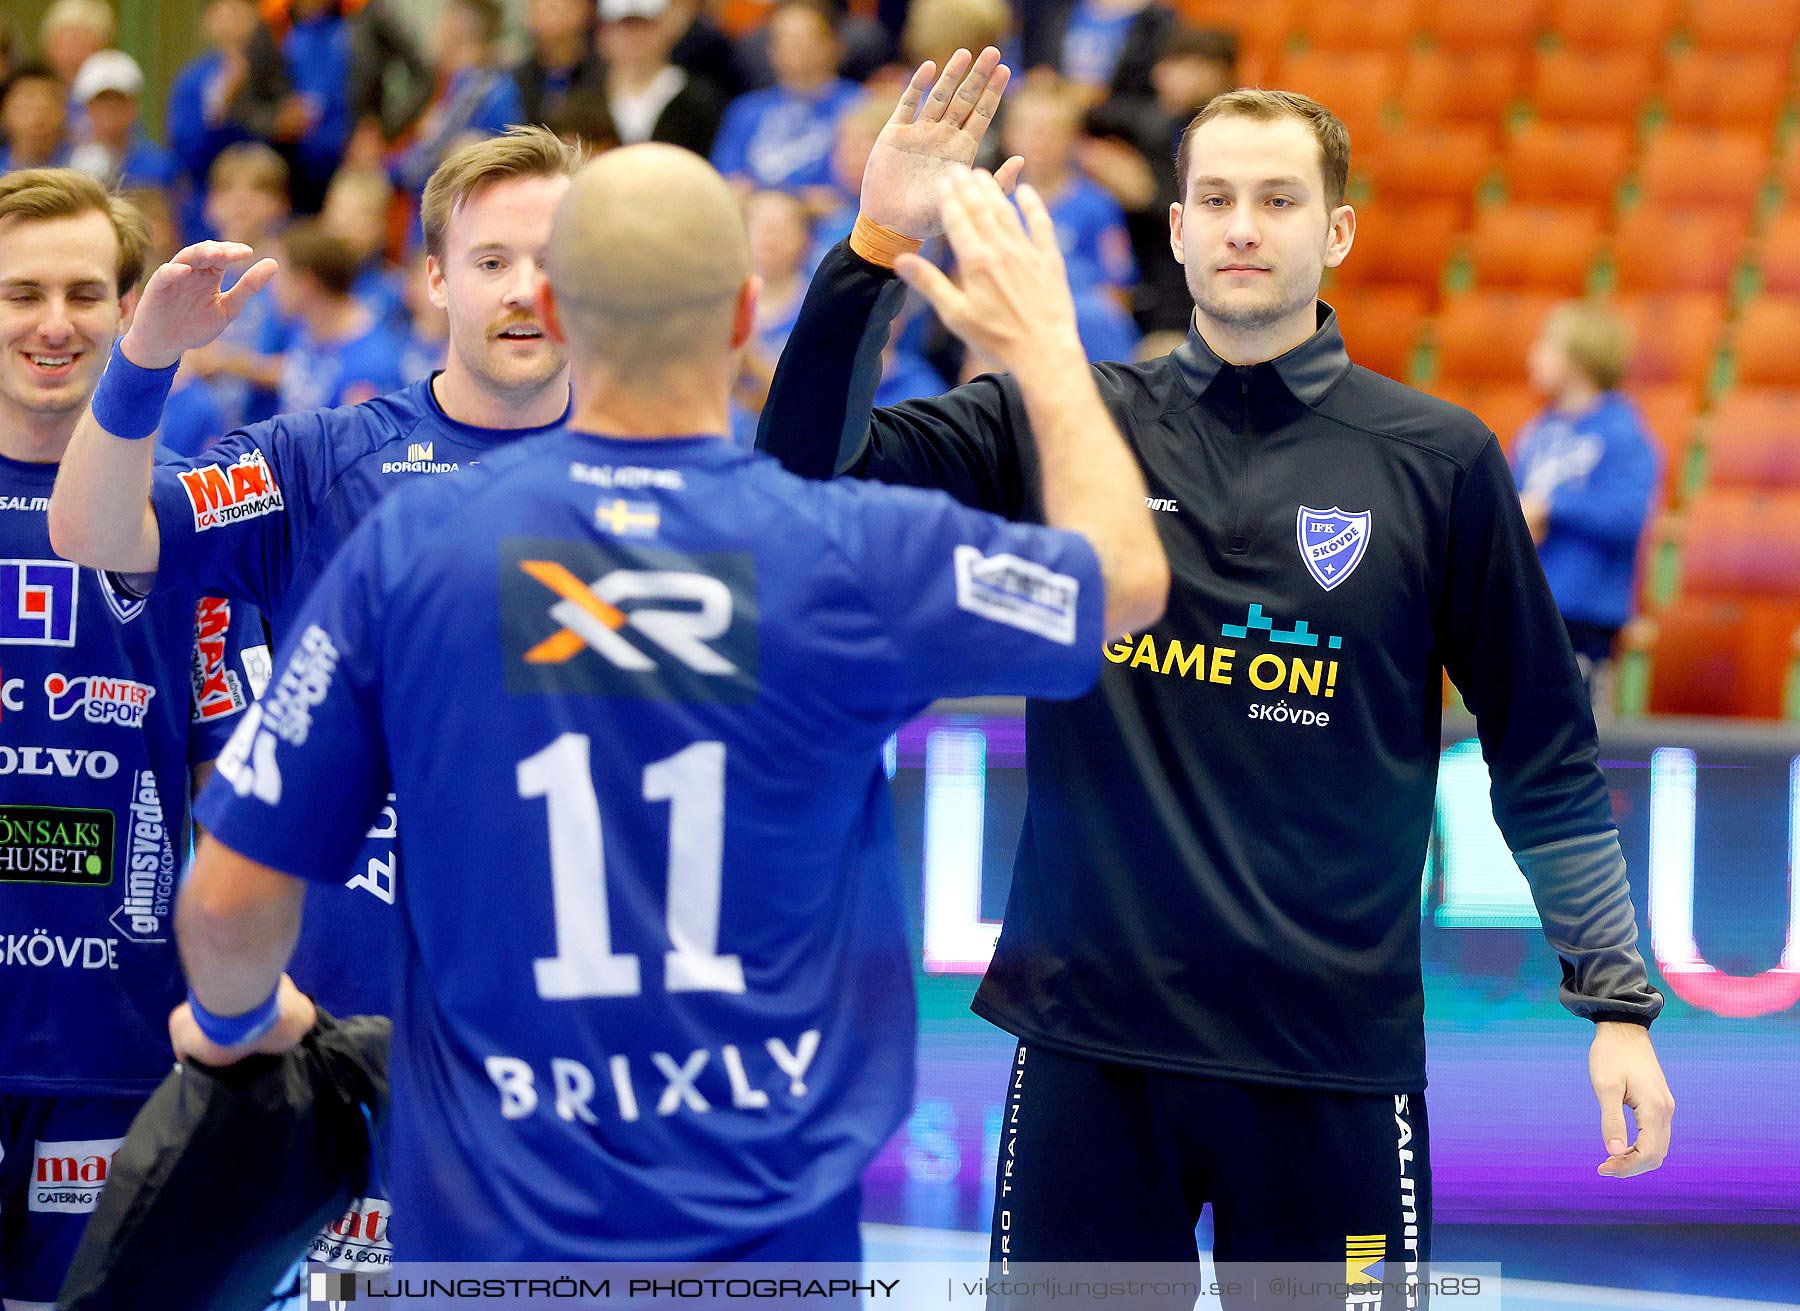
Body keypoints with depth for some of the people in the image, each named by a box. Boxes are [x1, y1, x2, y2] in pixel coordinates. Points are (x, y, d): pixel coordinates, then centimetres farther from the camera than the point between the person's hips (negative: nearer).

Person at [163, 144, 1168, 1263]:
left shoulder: (408, 552, -7)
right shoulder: (858, 557, -8)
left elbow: (230, 904, -2)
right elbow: (1130, 576, 12)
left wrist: (236, 1020, 21)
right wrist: (1044, 346, 27)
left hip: (494, 1223, 1)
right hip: (776, 1220, 0)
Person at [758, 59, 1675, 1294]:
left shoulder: (1439, 461, 2)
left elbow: (1545, 751, 6)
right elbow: (810, 474, -3)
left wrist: (1617, 998, 3)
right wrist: (877, 245, -14)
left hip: (1337, 1056, -1)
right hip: (1088, 1042, 1)